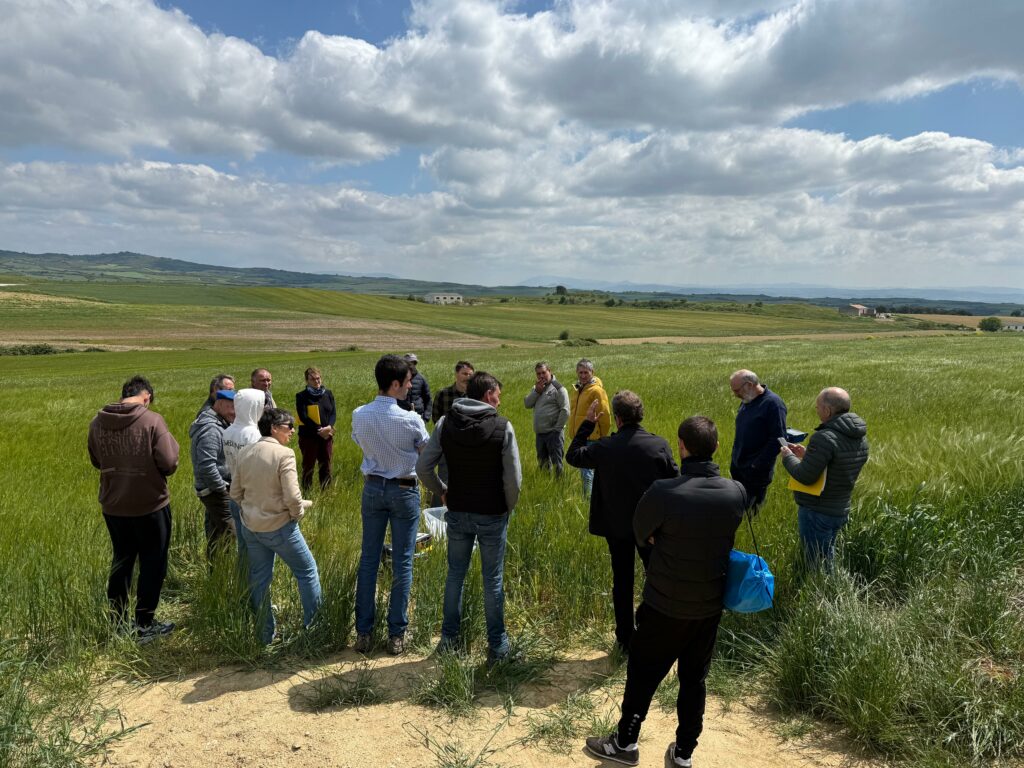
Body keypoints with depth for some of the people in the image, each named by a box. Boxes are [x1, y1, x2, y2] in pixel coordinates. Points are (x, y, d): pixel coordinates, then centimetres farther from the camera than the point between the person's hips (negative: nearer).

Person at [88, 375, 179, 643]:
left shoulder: (98, 423, -2)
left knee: (121, 561, 21)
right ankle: (144, 625, 17)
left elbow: (97, 462, 11)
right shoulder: (153, 420, -18)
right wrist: (171, 442, 0)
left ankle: (117, 623, 31)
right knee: (152, 563, 10)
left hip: (113, 505, 5)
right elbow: (169, 464, -19)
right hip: (150, 505, -5)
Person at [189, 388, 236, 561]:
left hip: (217, 490, 10)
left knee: (216, 534, 20)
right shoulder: (210, 429, -21)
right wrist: (223, 488, -19)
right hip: (216, 492, -10)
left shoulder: (218, 424, 11)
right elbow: (206, 466, -30)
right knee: (230, 536, -8)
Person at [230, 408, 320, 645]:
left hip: (250, 526, 7)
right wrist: (298, 512, -2)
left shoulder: (246, 453, 2)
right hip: (279, 526, -7)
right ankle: (314, 624, 18)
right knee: (307, 571, 11)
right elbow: (292, 496, -21)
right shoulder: (284, 454, -18)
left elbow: (235, 492, 8)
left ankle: (265, 635, 26)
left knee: (259, 579, 15)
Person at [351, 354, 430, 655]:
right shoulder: (410, 420, -20)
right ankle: (396, 634, 14)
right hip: (404, 490, -4)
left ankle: (363, 632, 19)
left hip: (372, 487, 4)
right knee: (402, 564, 7)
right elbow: (426, 451, -4)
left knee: (368, 560, 13)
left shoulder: (359, 415, -7)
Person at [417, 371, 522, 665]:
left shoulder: (446, 423, -4)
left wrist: (441, 491, 11)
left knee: (455, 574, 18)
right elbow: (513, 479, -15)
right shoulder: (502, 427, -14)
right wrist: (509, 508, 2)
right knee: (492, 580, 9)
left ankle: (448, 638, 29)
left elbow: (422, 467, -4)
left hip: (457, 512, 3)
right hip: (492, 516, -3)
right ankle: (497, 646, 20)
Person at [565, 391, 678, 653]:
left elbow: (573, 455, 1)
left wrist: (587, 423, 5)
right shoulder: (660, 445, -15)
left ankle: (625, 639, 25)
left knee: (622, 581, 14)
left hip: (615, 526, 0)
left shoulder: (604, 447, -16)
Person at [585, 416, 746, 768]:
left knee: (643, 673, 16)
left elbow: (641, 534, -9)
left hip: (665, 606, -4)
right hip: (711, 606, 4)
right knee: (694, 679, 20)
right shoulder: (737, 493, -12)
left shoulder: (662, 492, -26)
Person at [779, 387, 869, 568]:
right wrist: (807, 455, 12)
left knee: (816, 567, 6)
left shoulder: (824, 438, -26)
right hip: (841, 511, 8)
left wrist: (788, 456, -8)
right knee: (828, 561, 25)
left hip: (817, 512, -8)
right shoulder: (860, 437, 2)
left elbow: (805, 477, -24)